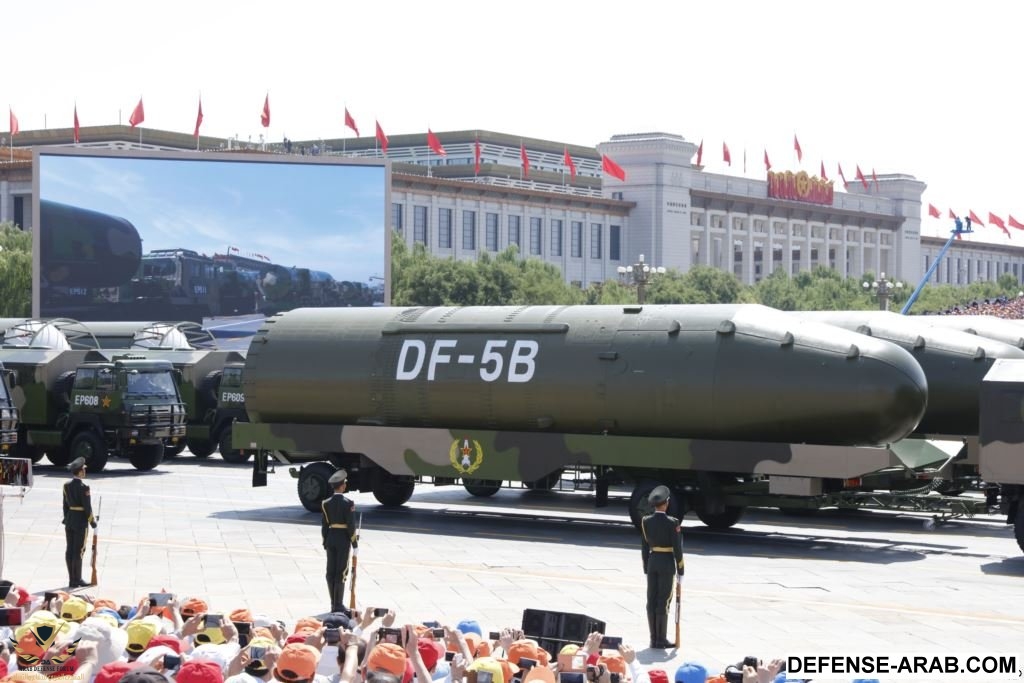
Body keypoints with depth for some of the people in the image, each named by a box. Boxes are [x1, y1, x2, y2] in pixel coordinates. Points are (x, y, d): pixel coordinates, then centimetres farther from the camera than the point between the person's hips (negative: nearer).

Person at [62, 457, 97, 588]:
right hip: (81, 521, -7)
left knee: (70, 550, 8)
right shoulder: (83, 487, -16)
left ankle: (72, 579, 14)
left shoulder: (67, 486, 5)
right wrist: (92, 522, -4)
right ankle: (76, 580, 0)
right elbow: (87, 507, -14)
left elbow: (65, 505, 11)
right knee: (78, 551, -2)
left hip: (69, 519, 7)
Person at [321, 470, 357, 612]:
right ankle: (338, 605, -1)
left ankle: (333, 604, 13)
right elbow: (351, 525, -12)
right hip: (343, 539, -4)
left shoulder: (326, 503, 1)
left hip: (330, 538, 4)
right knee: (341, 572, -1)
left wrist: (325, 541, 13)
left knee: (331, 572, 8)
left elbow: (324, 524, 4)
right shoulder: (347, 503, -11)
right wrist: (354, 541, -2)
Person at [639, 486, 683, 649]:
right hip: (667, 563, -4)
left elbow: (645, 546, 7)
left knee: (651, 600, 7)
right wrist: (680, 570, -2)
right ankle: (661, 639, 1)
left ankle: (654, 638, 10)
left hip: (652, 562, 4)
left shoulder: (646, 521, 1)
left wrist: (646, 568, 14)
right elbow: (677, 547, -10)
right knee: (663, 601, -1)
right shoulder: (672, 522, -12)